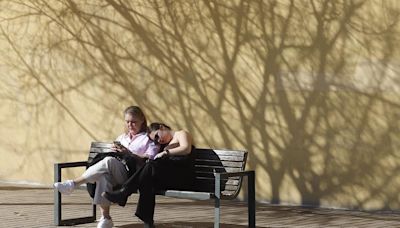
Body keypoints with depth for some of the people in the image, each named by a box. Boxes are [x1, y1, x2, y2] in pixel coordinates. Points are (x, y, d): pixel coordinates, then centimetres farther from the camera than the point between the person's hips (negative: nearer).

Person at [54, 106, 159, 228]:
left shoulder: (148, 138, 13)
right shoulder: (122, 137, 32)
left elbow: (150, 159, -3)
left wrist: (128, 153, -11)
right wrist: (112, 150, 7)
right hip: (115, 174, 5)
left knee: (109, 161, -35)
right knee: (103, 175, -35)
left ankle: (73, 183, -33)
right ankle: (105, 217, -37)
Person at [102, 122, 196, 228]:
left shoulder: (181, 134, 13)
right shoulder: (167, 144, 35)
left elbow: (186, 149, -10)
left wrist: (165, 152, -10)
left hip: (183, 176, -7)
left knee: (152, 166, -29)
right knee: (149, 181, -25)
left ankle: (123, 193, -27)